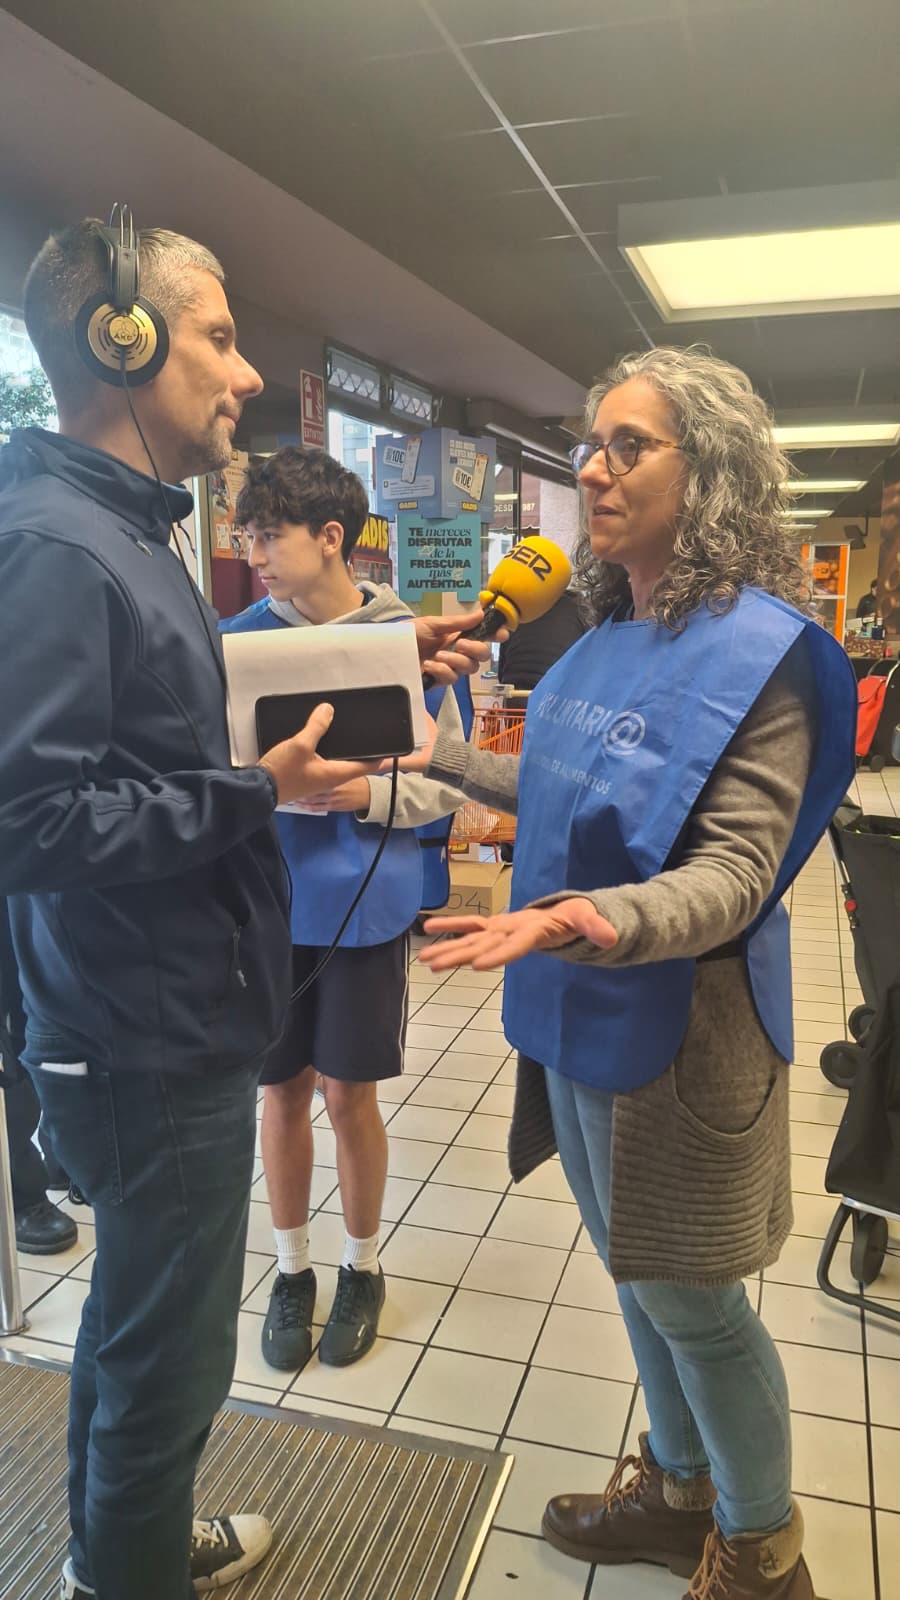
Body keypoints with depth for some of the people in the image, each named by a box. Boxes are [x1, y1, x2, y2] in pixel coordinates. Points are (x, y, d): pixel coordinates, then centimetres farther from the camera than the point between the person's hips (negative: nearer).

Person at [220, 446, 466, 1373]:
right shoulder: (237, 642, -2)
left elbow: (448, 781, -4)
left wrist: (370, 794, -20)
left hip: (365, 906, -2)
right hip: (265, 903, 2)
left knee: (348, 1096, 10)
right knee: (283, 1090, 14)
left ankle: (362, 1268, 35)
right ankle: (292, 1269, 36)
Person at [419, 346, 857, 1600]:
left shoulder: (757, 648, -18)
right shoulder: (609, 635, 4)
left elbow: (735, 873, -25)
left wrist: (596, 920, -43)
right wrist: (447, 759, 20)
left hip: (677, 1026, -7)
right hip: (579, 1014, 8)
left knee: (692, 1302, 10)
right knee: (632, 1268, 22)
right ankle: (680, 1489, 47)